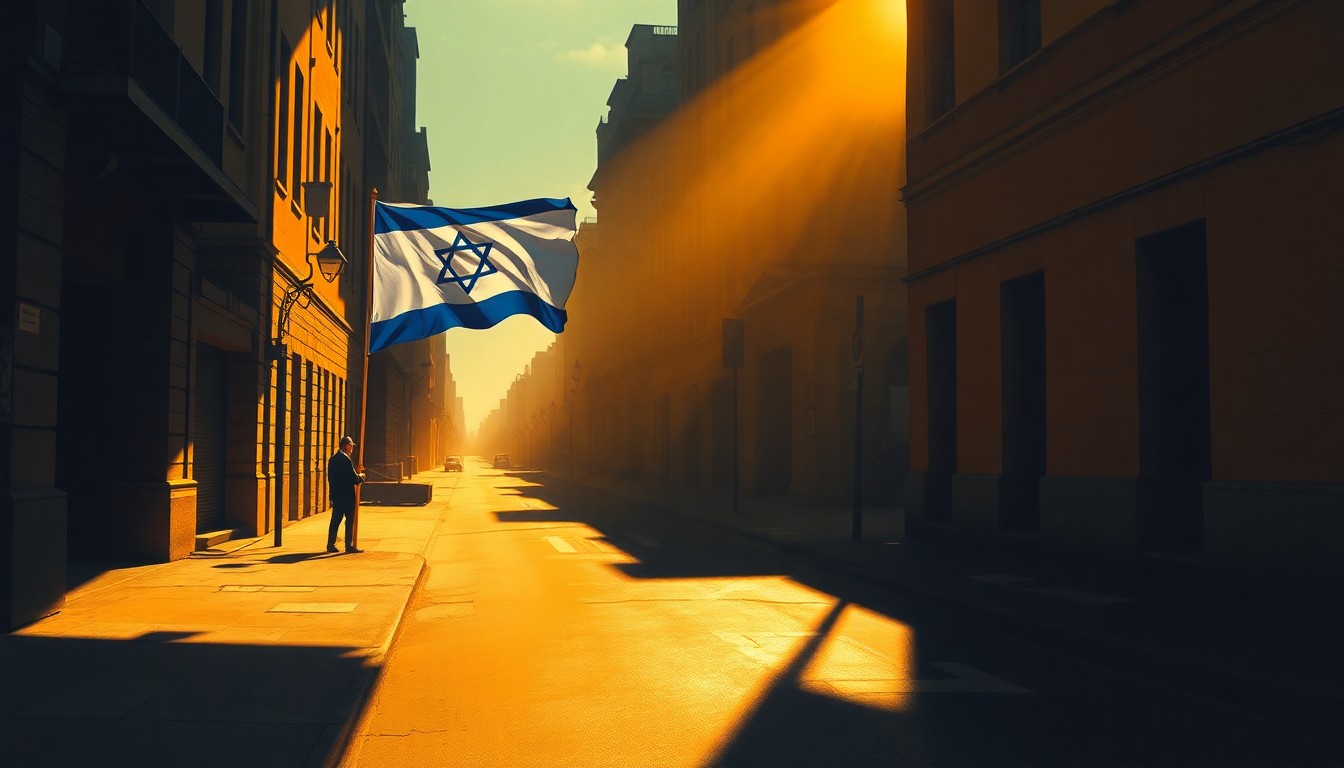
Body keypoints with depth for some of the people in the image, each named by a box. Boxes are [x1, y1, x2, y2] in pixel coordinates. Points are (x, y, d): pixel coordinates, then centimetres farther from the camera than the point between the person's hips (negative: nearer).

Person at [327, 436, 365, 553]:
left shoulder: (333, 459, 11)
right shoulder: (346, 459, -15)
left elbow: (330, 477, 16)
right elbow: (354, 479, -17)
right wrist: (361, 478, 3)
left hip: (336, 495, 8)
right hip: (347, 495, -8)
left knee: (335, 520, 12)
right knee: (350, 520, -1)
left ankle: (331, 545, 14)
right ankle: (349, 546, -1)